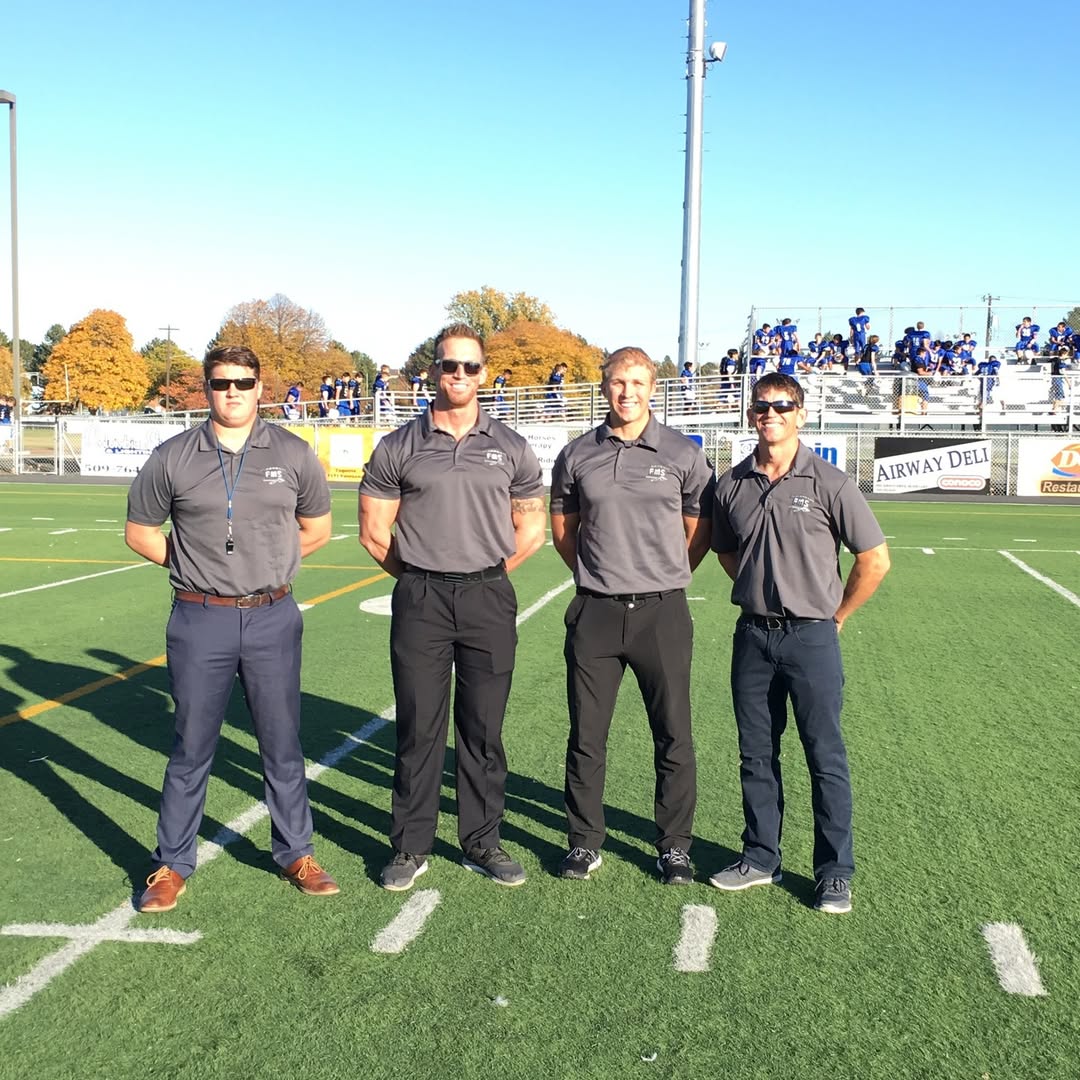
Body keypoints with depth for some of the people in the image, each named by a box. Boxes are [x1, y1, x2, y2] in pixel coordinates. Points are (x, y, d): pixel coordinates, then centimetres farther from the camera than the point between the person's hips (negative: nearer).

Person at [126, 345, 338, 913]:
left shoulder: (293, 454, 2)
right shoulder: (172, 457, 0)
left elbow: (316, 528, 14)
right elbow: (139, 531, 8)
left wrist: (270, 563, 5)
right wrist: (197, 566, 2)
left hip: (273, 618, 1)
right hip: (200, 621, -1)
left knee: (282, 744, 10)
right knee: (190, 748, 8)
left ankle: (295, 854, 25)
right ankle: (172, 865, 21)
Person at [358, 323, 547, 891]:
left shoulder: (510, 448, 7)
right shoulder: (398, 447, 3)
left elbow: (530, 530, 12)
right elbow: (374, 531, 6)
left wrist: (482, 577, 9)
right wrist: (424, 577, 7)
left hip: (489, 599, 1)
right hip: (419, 601, -1)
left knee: (483, 729, 8)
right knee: (418, 727, 3)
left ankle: (482, 843, 20)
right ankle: (411, 847, 16)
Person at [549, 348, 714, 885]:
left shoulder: (683, 454, 0)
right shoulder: (577, 455, 6)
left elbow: (699, 533, 8)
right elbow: (562, 529, 18)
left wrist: (662, 577, 7)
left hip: (662, 613, -1)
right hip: (595, 613, 2)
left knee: (673, 737, 5)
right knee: (586, 736, 8)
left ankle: (675, 845, 19)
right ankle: (584, 841, 22)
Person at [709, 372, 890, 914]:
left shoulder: (828, 482, -7)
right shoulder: (732, 484, 4)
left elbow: (875, 559, -3)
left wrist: (835, 616, 2)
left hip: (811, 636, -4)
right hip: (753, 635, 4)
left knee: (825, 757, 2)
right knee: (756, 755, 12)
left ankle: (835, 873, 14)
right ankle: (760, 858, 26)